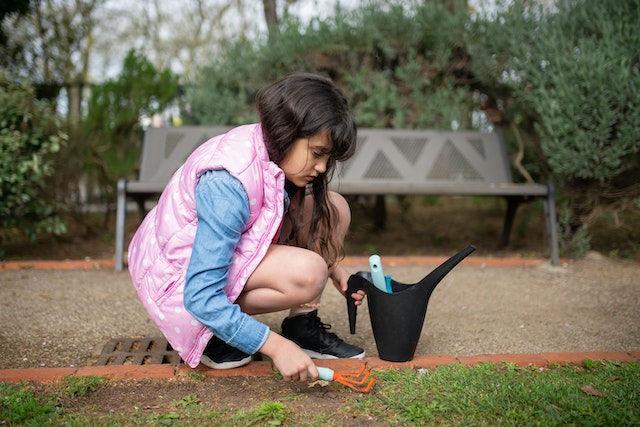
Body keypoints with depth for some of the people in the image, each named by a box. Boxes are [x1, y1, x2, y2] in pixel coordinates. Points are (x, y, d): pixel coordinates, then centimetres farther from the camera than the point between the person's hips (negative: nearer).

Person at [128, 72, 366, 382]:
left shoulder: (270, 149, -8)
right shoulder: (227, 183, -33)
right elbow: (201, 297, -32)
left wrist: (331, 265, 2)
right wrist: (274, 345, -33)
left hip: (222, 249, 9)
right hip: (179, 276, -8)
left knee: (334, 209, -4)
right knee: (307, 274, -31)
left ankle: (303, 325, 2)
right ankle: (211, 334, -8)